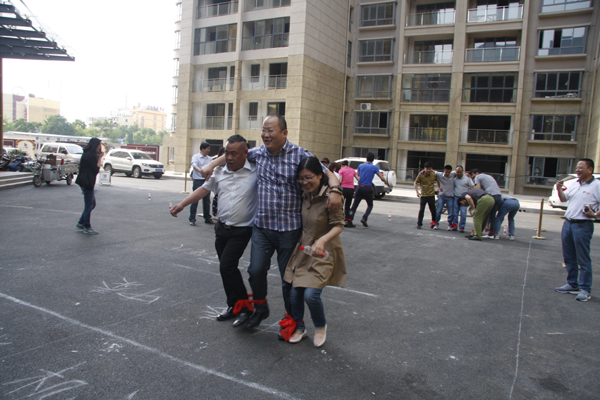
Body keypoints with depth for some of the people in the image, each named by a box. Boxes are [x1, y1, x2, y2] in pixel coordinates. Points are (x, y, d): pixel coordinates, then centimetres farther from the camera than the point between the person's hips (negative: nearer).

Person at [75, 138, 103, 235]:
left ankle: (80, 224, 24)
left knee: (92, 204, 17)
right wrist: (100, 158, -13)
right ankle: (87, 228, 7)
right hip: (87, 183, -11)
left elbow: (95, 168, 14)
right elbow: (96, 170, -17)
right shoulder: (90, 155, -17)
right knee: (89, 205, -2)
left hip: (88, 183, 11)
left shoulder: (90, 154, 15)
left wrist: (99, 157, 6)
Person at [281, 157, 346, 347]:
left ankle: (321, 326, 18)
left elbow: (338, 225, -19)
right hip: (303, 250, 6)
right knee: (294, 293, 5)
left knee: (311, 294, -13)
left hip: (323, 254, -6)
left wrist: (322, 240, -34)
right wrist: (300, 243, 11)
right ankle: (299, 327, 30)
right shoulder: (305, 195, 2)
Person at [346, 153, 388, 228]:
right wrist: (386, 183, 15)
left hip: (359, 187, 3)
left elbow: (357, 176, 14)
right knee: (370, 205, 15)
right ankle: (364, 218, -5)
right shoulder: (374, 167, -2)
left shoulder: (361, 166, 6)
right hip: (368, 189, -2)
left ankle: (349, 221, -2)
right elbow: (382, 178, -3)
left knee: (354, 205, 5)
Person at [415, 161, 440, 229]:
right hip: (423, 195, -2)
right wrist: (417, 192, -11)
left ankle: (433, 223, 21)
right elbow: (416, 183, -1)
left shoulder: (434, 174, -3)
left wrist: (439, 187, 6)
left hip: (431, 195, 2)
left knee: (433, 210, 7)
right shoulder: (421, 175, -10)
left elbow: (437, 180, 18)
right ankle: (419, 224, 8)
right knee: (421, 210, -1)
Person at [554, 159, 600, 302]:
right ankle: (572, 284, 25)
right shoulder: (575, 184, 15)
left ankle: (585, 289, 3)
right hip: (568, 223, 8)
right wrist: (559, 189, 5)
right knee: (569, 257, 14)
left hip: (583, 225, -7)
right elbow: (564, 198, 22)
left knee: (583, 259, -4)